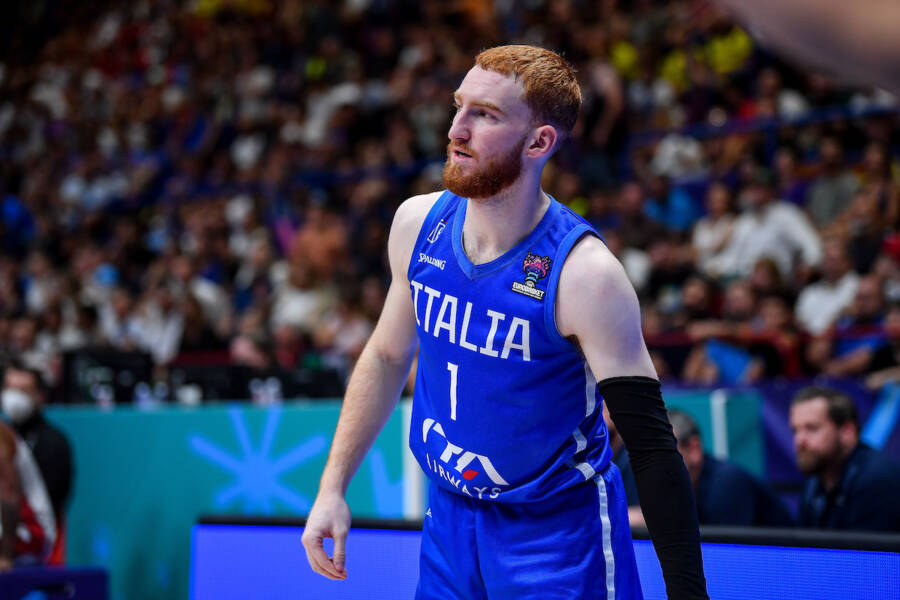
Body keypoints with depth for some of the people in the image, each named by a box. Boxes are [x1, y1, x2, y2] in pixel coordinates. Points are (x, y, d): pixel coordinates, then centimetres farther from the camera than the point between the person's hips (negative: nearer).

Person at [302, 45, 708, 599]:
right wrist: (333, 488, 9)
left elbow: (652, 448, -21)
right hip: (449, 522, 5)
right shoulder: (418, 223, -6)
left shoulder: (585, 276, -23)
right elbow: (387, 356, 11)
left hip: (559, 538, -5)